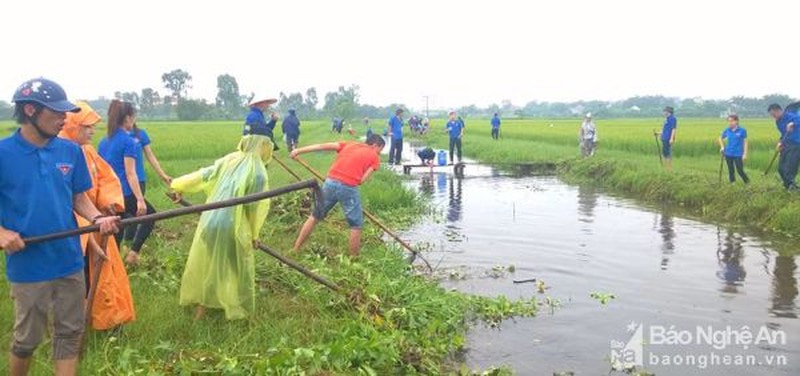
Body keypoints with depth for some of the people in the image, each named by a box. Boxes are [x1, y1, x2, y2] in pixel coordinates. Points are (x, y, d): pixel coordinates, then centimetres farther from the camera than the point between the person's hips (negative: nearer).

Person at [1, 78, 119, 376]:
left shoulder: (71, 151, 1)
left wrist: (98, 219, -10)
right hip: (28, 266, -3)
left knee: (70, 333, 12)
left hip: (70, 262, 3)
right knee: (27, 338, 13)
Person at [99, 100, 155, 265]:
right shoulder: (128, 141, -12)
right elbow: (130, 174, -16)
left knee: (116, 231, 16)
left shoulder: (103, 142, 10)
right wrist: (140, 200, -17)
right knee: (150, 214, 16)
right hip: (124, 194, -7)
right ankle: (134, 252, 5)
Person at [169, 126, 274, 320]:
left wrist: (179, 187, 26)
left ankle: (201, 305, 34)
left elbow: (203, 175, 13)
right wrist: (254, 233, 7)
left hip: (210, 220, 6)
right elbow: (256, 207, -8)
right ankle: (236, 308, 22)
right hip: (232, 226, -6)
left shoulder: (229, 160, 6)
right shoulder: (259, 172, -12)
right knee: (238, 267, 12)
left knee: (207, 262, 20)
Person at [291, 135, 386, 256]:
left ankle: (295, 250, 29)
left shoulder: (349, 144, 22)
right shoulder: (374, 157, 11)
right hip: (348, 188, -5)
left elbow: (323, 146, 14)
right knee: (356, 225, 13)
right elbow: (362, 180, 0)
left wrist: (299, 150, 16)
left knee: (315, 217, 20)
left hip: (330, 182, 5)